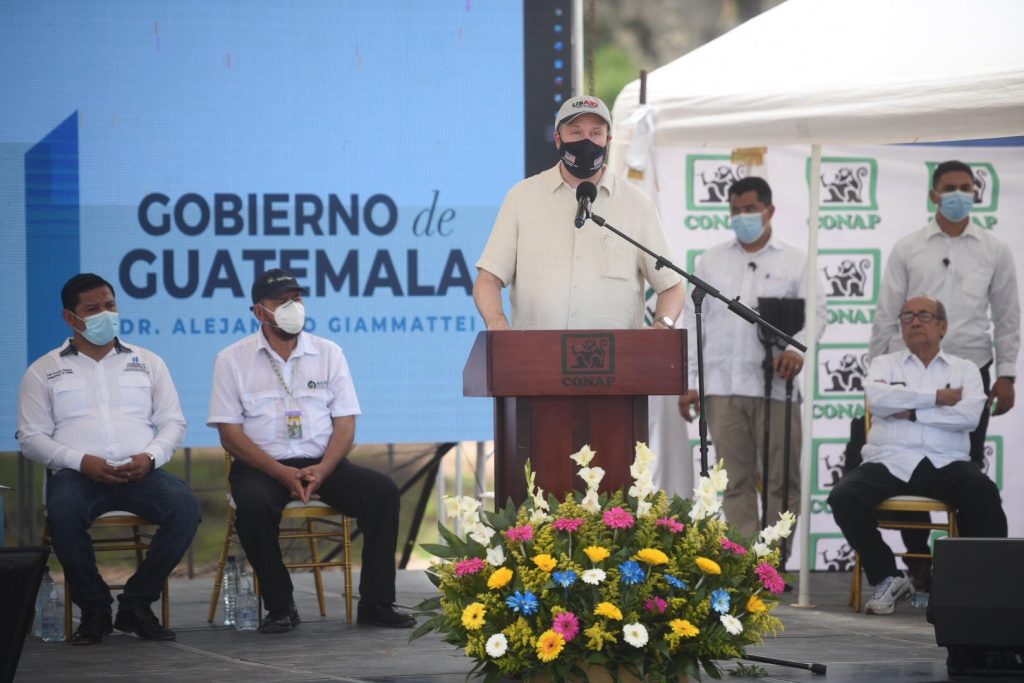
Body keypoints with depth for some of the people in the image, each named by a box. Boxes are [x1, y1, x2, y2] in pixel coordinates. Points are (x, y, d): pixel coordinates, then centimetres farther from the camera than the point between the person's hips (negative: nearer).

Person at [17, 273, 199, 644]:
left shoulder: (148, 363, 20)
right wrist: (81, 461, -12)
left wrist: (151, 456, -7)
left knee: (185, 506, -30)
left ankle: (137, 603, -15)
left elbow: (173, 422, 15)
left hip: (141, 472, 2)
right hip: (76, 474, -2)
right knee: (64, 512, -38)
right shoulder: (44, 371, 13)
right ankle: (94, 608, -16)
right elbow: (31, 437, 6)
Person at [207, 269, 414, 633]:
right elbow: (230, 434, -4)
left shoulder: (328, 353, 10)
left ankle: (375, 603, -16)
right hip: (261, 466, -3)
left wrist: (322, 470, -14)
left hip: (321, 464, 3)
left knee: (383, 491, -22)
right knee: (253, 504, -36)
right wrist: (282, 473, -17)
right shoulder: (233, 360, 2)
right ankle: (279, 607, -20)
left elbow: (345, 424, 6)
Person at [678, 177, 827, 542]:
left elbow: (815, 313, 0)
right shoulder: (711, 261, 15)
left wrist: (797, 348, -21)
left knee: (781, 478, -3)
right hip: (722, 386, 2)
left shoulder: (795, 261, 9)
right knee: (736, 481, 1)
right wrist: (689, 383, 7)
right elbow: (693, 322, 14)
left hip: (775, 385, -2)